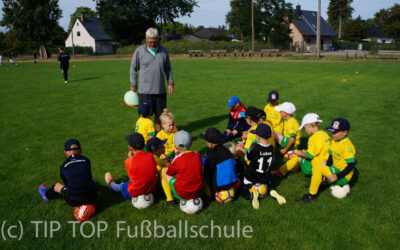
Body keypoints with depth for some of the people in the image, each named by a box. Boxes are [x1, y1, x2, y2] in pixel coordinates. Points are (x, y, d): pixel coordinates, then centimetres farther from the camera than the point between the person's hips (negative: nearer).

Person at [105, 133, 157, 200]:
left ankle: (110, 183, 58)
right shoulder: (151, 156, -13)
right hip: (151, 189, 3)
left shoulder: (129, 161, -22)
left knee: (120, 186, 29)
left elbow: (131, 177, -6)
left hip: (135, 192, -3)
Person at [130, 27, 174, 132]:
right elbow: (133, 69, 4)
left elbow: (168, 68, 15)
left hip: (160, 90, 3)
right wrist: (133, 85, 3)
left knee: (159, 114, 11)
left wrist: (170, 83, 8)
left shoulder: (164, 51, 5)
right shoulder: (139, 51, -3)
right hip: (145, 90, -3)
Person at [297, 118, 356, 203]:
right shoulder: (333, 142, 4)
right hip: (335, 169, 9)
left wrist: (337, 176, -26)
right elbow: (330, 157, 11)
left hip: (343, 176, -9)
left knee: (318, 168, -24)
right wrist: (326, 172, -1)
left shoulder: (347, 146, -22)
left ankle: (311, 195, -15)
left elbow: (351, 165, -24)